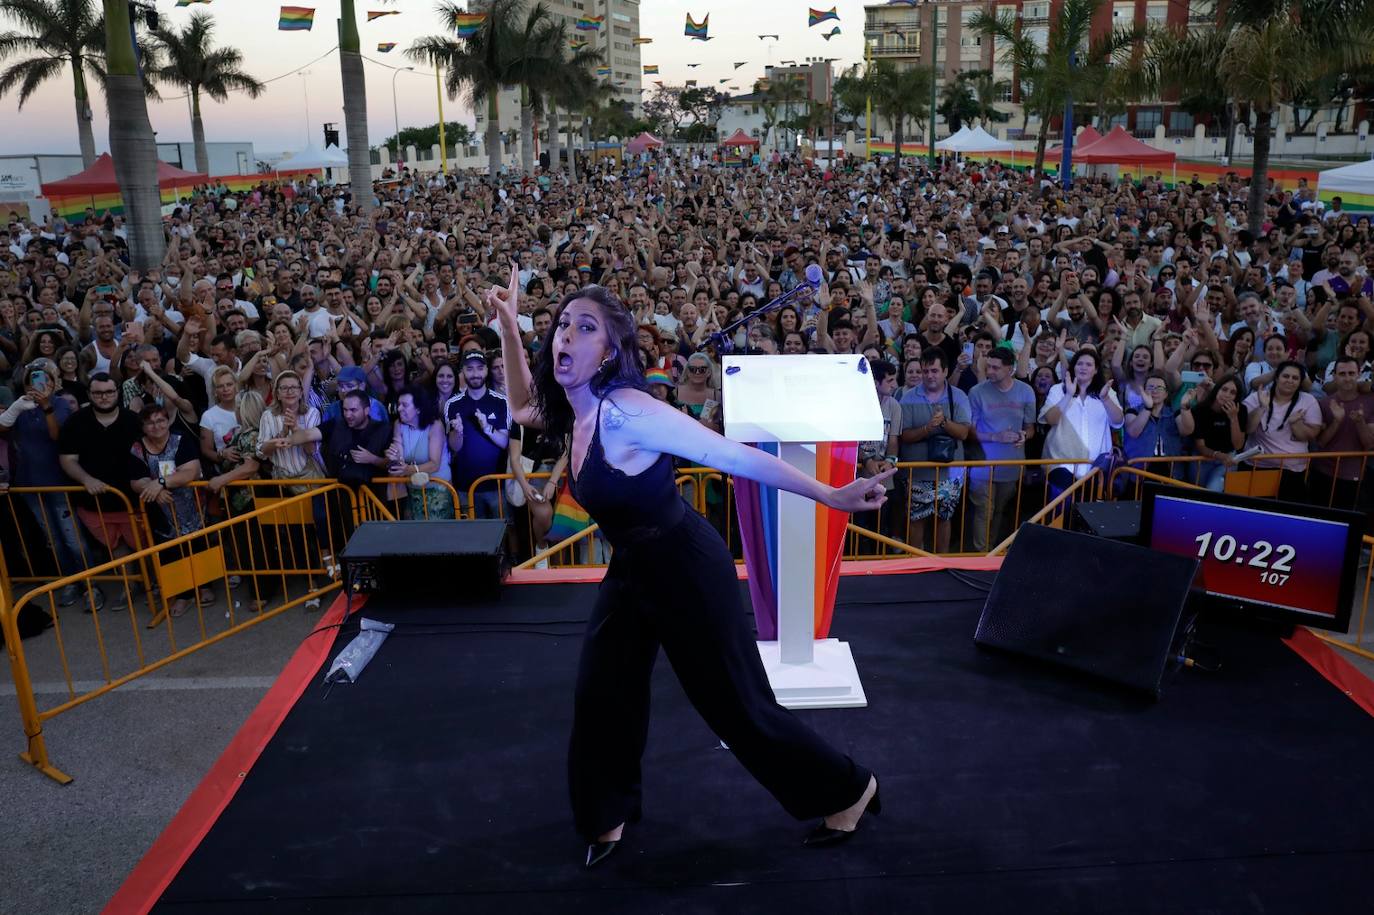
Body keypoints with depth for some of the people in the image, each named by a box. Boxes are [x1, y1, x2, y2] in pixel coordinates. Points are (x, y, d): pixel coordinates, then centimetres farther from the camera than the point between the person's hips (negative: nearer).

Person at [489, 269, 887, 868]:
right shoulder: (573, 411, -1)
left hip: (686, 566, -8)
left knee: (737, 704, 3)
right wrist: (507, 325, 14)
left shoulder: (624, 410, -26)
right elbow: (522, 407, 22)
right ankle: (610, 813, 37)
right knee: (599, 696, 12)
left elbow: (734, 456, -27)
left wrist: (829, 495, -30)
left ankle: (849, 790, 25)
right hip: (633, 568, 8)